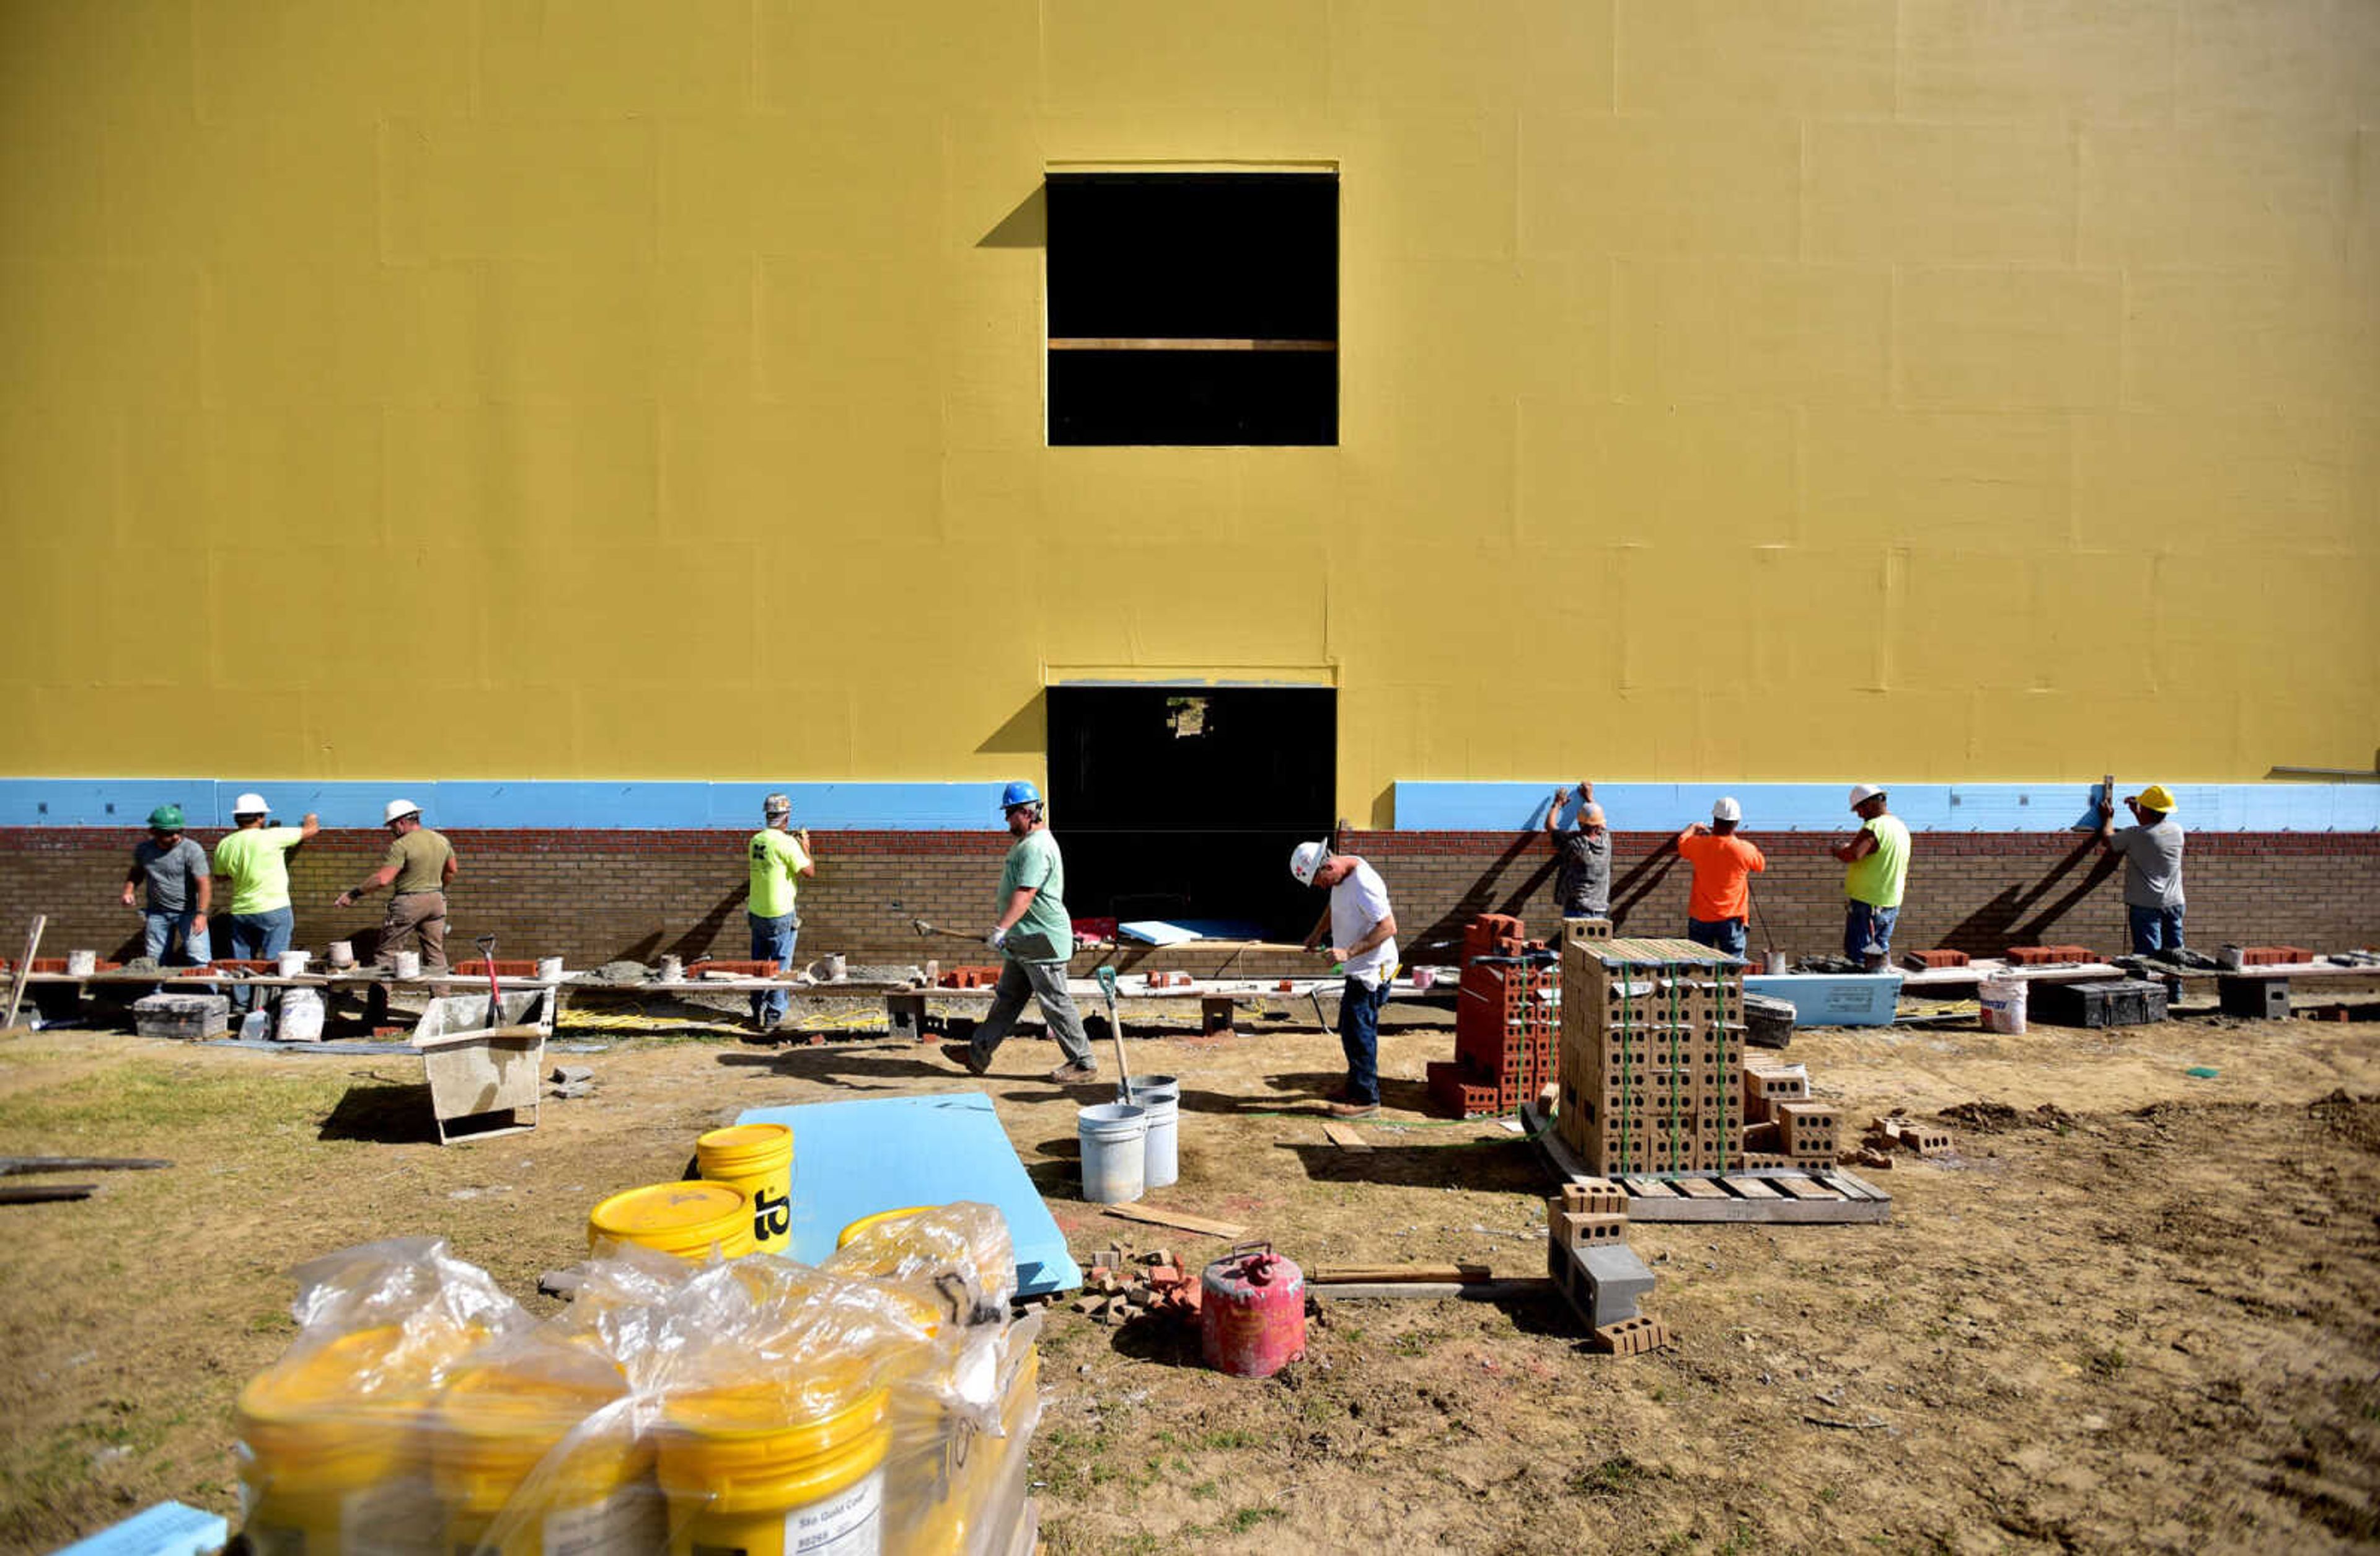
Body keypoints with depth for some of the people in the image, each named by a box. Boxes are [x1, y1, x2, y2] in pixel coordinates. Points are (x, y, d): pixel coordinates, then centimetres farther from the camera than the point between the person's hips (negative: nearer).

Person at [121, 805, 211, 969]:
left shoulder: (192, 850, -14)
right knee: (155, 962, 9)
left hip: (188, 912, -5)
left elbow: (204, 884, -20)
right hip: (157, 913, 5)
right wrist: (128, 890, 3)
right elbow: (136, 872, 23)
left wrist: (201, 913, -32)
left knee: (200, 960, -13)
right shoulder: (143, 849, 2)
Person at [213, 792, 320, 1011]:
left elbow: (221, 877, 17)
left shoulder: (224, 845, 3)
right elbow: (310, 830, -1)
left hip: (240, 910, 5)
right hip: (273, 909, -5)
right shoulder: (270, 837, -13)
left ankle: (240, 1005, 21)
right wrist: (312, 820, 21)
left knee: (241, 960, 14)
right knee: (273, 960, -1)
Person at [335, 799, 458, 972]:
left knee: (387, 953, 4)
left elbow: (382, 879, -21)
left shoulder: (401, 846, -15)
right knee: (436, 953, 9)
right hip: (437, 901, 6)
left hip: (408, 902, -6)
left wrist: (353, 894, -14)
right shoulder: (442, 841, 6)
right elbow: (452, 871, 17)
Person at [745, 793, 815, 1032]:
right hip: (780, 915, -6)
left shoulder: (756, 840, 4)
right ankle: (773, 1017, 6)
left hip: (756, 913, 6)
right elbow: (809, 871, -15)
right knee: (780, 967, 3)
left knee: (759, 965, 15)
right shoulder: (787, 844, -17)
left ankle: (758, 1015, 23)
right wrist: (806, 847, 2)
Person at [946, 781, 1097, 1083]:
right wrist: (1006, 932, 27)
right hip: (1022, 943, 11)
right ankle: (978, 1054, 22)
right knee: (1007, 999, 15)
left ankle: (1083, 1064, 6)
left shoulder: (1037, 848, -20)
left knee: (1055, 1003, -3)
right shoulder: (1027, 842, 16)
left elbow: (1024, 894, -30)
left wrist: (1001, 929, -37)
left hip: (1041, 943, -11)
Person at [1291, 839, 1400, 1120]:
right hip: (1358, 970, 10)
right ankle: (1357, 1085, 34)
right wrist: (1317, 934, 13)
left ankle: (1366, 1099, 3)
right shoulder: (1342, 877, 4)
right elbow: (1335, 907, 25)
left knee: (1358, 1032, -6)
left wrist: (1349, 953, -30)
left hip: (1371, 970, -10)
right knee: (1352, 1029, 19)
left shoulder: (1364, 884, -26)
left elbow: (1389, 927, -28)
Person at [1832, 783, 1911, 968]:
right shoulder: (1902, 827, 12)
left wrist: (1838, 849, -15)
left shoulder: (1873, 828, -18)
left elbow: (1852, 855, -34)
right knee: (1882, 951, 17)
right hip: (1892, 904, 9)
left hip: (1866, 903, -9)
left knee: (1857, 956, -3)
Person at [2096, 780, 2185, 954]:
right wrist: (2137, 812, 31)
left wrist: (2107, 818, 17)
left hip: (2146, 905, -6)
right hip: (2174, 903, 6)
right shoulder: (2177, 830, 2)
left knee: (2147, 956, -5)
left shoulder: (2134, 835, -16)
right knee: (2174, 952, 11)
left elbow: (2107, 841, 2)